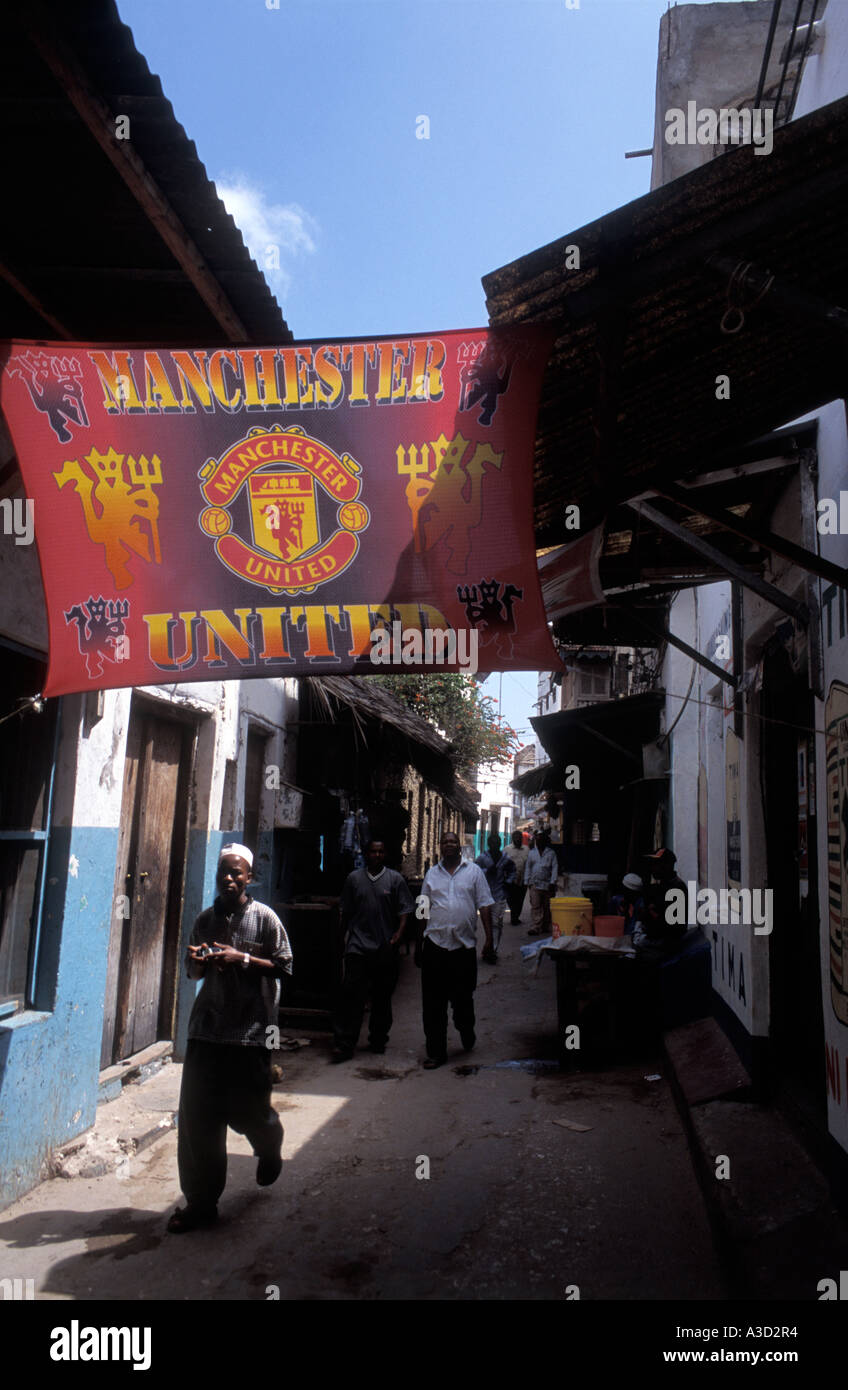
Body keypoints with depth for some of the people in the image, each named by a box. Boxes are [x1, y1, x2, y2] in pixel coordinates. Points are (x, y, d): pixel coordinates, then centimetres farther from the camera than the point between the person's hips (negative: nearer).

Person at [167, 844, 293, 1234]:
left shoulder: (264, 918, -5)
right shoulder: (206, 919, 8)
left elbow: (284, 967, -6)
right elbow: (195, 973, 16)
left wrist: (242, 959, -17)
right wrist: (196, 962, -7)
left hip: (250, 1031, -4)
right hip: (206, 1029, 4)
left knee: (248, 1111, 6)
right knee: (196, 1117, 2)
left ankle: (269, 1149, 42)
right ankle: (200, 1201, 18)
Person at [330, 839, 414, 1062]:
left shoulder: (395, 879, 4)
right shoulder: (354, 878, 8)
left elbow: (404, 910, 1)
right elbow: (346, 912, 15)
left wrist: (399, 933, -13)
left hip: (385, 949, 0)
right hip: (358, 947, 0)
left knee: (382, 997, 10)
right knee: (351, 995, -6)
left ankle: (378, 1040, 25)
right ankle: (344, 1045, -2)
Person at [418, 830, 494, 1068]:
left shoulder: (474, 871, 6)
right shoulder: (431, 874, 10)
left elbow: (484, 905, 4)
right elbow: (424, 908, 12)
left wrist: (489, 939, -2)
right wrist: (418, 941, 8)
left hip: (465, 945, -1)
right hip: (435, 944, 1)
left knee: (463, 997, 9)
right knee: (433, 1002, 2)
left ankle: (466, 1031, 39)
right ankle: (436, 1051, 11)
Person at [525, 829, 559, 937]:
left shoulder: (551, 853, 5)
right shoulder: (531, 853, 12)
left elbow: (555, 868, 1)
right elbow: (528, 868, 16)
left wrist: (552, 882, -7)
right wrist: (527, 881, 9)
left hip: (547, 884, -1)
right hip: (535, 884, 1)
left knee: (547, 907, 7)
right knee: (535, 906, -9)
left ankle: (546, 927, 18)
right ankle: (536, 927, -12)